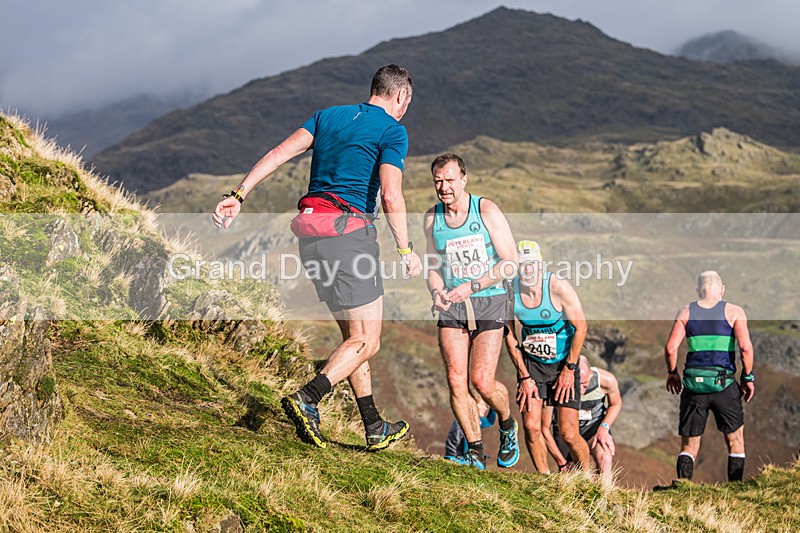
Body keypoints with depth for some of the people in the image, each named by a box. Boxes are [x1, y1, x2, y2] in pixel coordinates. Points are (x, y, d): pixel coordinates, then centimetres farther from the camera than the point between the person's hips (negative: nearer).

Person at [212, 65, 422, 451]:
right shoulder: (392, 131, -2)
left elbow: (279, 152, 6)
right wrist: (406, 250, -8)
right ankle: (306, 399, -20)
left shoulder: (328, 116, 16)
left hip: (310, 235, 7)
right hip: (349, 233, -7)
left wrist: (239, 195, 2)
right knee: (366, 342, -1)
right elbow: (391, 196, -14)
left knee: (353, 336, 15)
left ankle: (374, 428, 19)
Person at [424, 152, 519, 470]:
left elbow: (511, 263, -8)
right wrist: (436, 290, -8)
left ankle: (507, 425, 22)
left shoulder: (486, 211, -8)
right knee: (456, 380, -8)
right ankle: (475, 451, 6)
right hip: (451, 306, 3)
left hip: (488, 303, -3)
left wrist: (472, 286, -18)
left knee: (482, 381, -10)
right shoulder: (432, 218, 4)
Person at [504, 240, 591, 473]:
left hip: (563, 362, -2)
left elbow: (581, 327, -11)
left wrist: (569, 369, -11)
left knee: (569, 434, -6)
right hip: (531, 363, 2)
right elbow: (510, 336, -1)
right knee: (531, 427, -11)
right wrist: (524, 376, -5)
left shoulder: (558, 287, -20)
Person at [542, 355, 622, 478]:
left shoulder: (607, 380, -27)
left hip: (594, 426, 0)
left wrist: (604, 428, -18)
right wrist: (562, 463, -12)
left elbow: (616, 404, -1)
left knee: (604, 458, -31)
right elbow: (544, 428, -17)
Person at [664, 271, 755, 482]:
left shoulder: (685, 312, 7)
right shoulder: (734, 312, 2)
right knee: (735, 442, 12)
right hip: (724, 384, -2)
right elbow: (745, 347, -10)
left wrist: (672, 373, 14)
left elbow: (670, 348, -2)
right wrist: (748, 377, 1)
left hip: (693, 383, 2)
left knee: (688, 447, 8)